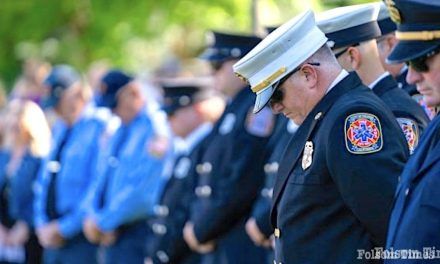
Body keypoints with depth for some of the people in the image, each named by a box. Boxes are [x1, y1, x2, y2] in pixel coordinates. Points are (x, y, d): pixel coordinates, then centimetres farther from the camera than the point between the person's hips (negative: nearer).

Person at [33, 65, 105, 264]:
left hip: (81, 241, -8)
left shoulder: (99, 131, -11)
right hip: (53, 239, 8)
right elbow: (43, 182, 18)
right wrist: (42, 224, 3)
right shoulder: (58, 130, 15)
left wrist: (63, 229, -14)